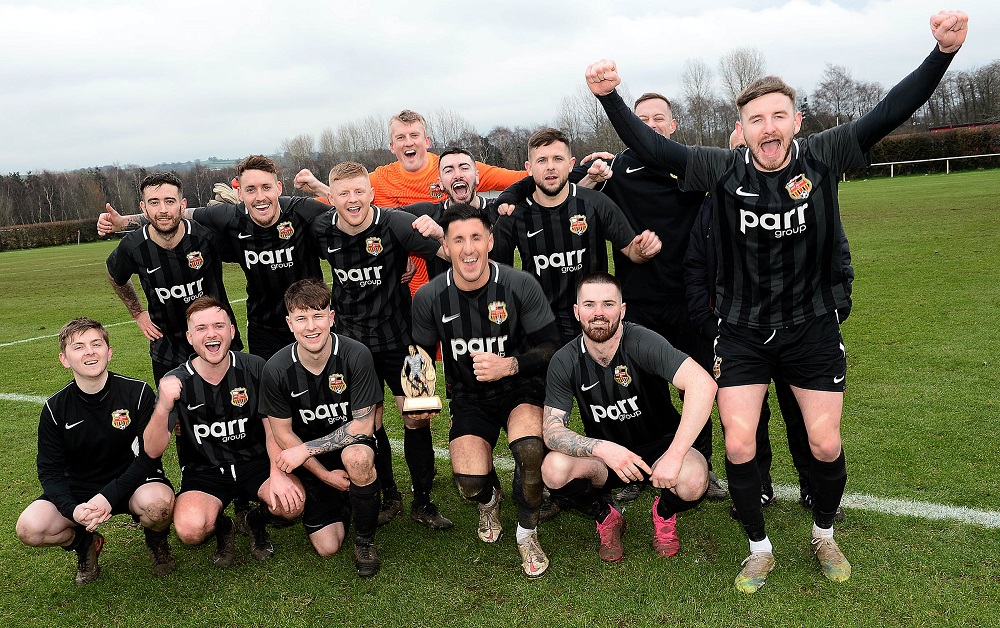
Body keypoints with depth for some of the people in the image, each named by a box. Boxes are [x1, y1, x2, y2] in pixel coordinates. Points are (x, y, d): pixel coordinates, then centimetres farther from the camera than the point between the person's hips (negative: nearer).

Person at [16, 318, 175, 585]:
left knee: (158, 501, -36)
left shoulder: (137, 392, -12)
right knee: (29, 528, -23)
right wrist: (73, 509, -21)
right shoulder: (55, 408, -4)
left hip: (131, 483, -3)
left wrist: (109, 496, -25)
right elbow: (49, 471, -2)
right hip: (77, 491, 3)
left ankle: (156, 543, 2)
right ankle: (85, 543, 12)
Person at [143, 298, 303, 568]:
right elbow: (152, 451, -14)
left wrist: (278, 473, -22)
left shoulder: (255, 369, -6)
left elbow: (274, 426, -4)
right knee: (190, 530, -30)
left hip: (256, 462, 1)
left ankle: (259, 520, 10)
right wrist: (164, 406, -34)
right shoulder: (176, 382, -8)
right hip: (204, 472, 0)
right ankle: (222, 528, 10)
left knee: (292, 503, -28)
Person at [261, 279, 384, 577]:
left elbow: (363, 424, -19)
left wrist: (306, 449, -22)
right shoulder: (277, 369, -18)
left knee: (358, 457, -38)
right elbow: (283, 433, -7)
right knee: (327, 546, -6)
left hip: (350, 441, -1)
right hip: (309, 460, 2)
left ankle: (365, 539, -10)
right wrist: (326, 475, -12)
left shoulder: (356, 355, -23)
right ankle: (340, 501, 30)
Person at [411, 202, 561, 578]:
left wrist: (509, 365, -25)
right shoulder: (430, 298, -8)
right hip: (469, 399, 2)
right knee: (469, 483, -20)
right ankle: (489, 499, 24)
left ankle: (527, 533, -1)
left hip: (520, 389, -1)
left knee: (530, 448, -33)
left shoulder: (520, 285, -13)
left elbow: (551, 347, -8)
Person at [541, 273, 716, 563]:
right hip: (604, 457, 2)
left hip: (659, 447, -2)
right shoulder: (564, 362, -12)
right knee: (554, 469, -28)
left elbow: (703, 384, -35)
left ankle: (664, 513, 7)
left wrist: (674, 455, -39)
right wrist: (603, 449, -35)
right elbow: (551, 429, -17)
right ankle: (606, 517, 6)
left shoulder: (641, 341, -23)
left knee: (692, 482, -34)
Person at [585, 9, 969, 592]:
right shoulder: (724, 169, -11)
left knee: (826, 444, 4)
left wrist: (943, 52, -30)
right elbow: (651, 147, -18)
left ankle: (825, 536, 35)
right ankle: (760, 549, 22)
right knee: (739, 444, -4)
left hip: (813, 326, 1)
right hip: (744, 331, 0)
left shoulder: (823, 157, -10)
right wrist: (611, 97, -32)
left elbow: (890, 113, -17)